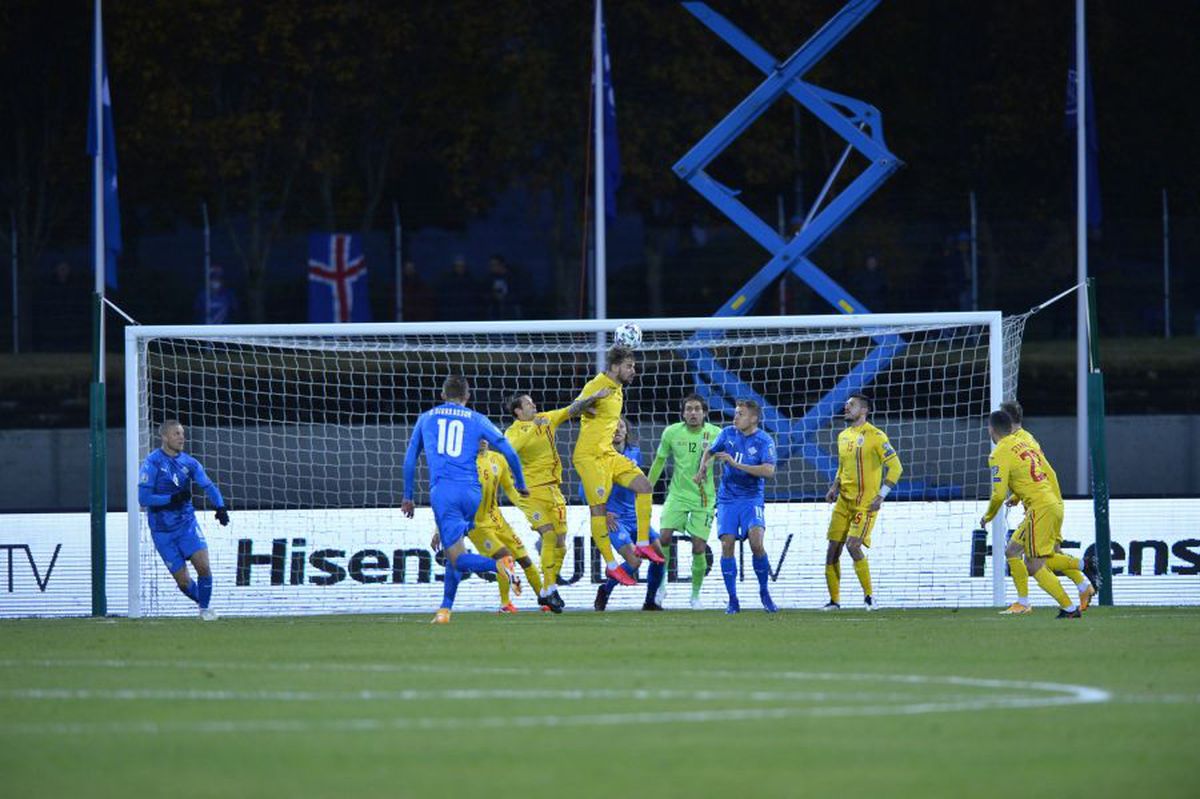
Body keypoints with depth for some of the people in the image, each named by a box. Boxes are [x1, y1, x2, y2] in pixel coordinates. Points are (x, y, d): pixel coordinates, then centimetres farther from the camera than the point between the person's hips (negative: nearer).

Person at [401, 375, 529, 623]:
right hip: (472, 492, 2)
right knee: (454, 549, 19)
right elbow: (509, 453, 11)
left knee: (457, 556, -10)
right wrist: (520, 484, 25)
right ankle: (445, 609, 13)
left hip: (442, 491, -2)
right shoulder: (477, 420, 15)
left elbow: (410, 459, 24)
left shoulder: (426, 419, 19)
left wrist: (408, 497, 33)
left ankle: (499, 564, -37)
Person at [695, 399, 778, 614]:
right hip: (727, 498, 3)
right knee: (727, 544, -10)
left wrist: (735, 463, -25)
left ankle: (764, 592, 0)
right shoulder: (728, 433, 3)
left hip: (751, 498, -3)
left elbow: (769, 471, -22)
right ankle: (733, 600, -1)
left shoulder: (764, 441, -9)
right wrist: (703, 469, 1)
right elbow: (710, 452, 22)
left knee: (756, 542, -21)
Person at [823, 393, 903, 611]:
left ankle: (869, 595, -6)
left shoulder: (875, 436, -9)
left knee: (853, 545, -20)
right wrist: (834, 488, 9)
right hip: (844, 501, 7)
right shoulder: (843, 436, 14)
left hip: (866, 503, -7)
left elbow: (895, 467, -11)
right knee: (833, 550, 2)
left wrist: (881, 496, -15)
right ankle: (834, 600, 11)